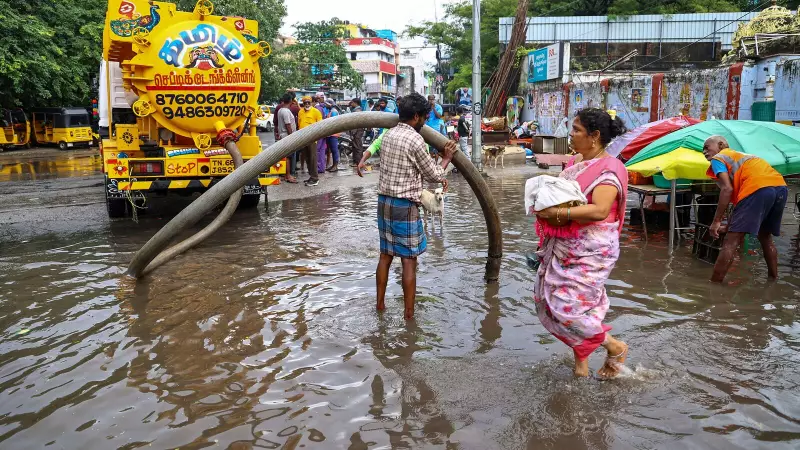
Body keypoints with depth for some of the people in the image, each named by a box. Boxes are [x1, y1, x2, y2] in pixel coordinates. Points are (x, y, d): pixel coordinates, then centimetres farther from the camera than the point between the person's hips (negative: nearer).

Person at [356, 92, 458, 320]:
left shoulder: (388, 135, 9)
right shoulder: (415, 140, -14)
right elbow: (433, 175, -4)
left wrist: (437, 177, 26)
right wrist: (447, 158, 12)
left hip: (384, 201, 8)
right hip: (405, 205, -8)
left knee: (386, 255, 17)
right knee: (409, 261, 0)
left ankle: (380, 304, 27)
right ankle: (409, 315, 7)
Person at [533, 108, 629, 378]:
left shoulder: (609, 169, -16)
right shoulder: (575, 162, 10)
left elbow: (599, 210, -29)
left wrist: (556, 213, -29)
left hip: (590, 252, -9)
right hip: (563, 248, 9)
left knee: (566, 305, -11)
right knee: (548, 302, 11)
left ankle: (615, 347, 14)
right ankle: (581, 360, 28)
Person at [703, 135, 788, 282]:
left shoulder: (718, 158, 16)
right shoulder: (740, 156, 38)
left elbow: (727, 189, -1)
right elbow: (737, 193, 35)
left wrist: (716, 221, -1)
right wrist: (739, 228, 36)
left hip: (758, 187, -8)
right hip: (780, 186, 8)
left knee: (730, 242, -7)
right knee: (765, 237, 27)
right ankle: (773, 279, 33)